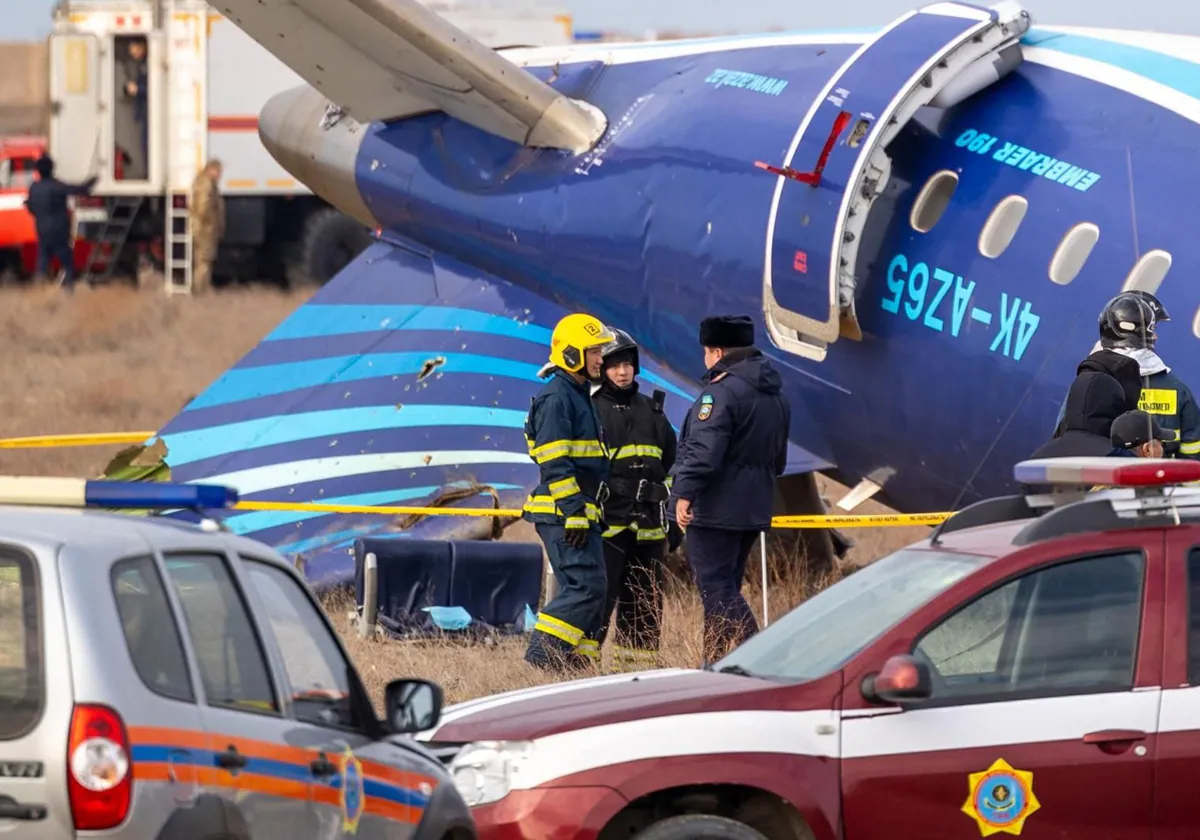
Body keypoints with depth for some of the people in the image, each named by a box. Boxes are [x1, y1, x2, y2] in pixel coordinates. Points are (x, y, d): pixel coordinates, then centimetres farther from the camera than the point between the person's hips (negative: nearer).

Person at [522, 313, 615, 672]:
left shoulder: (579, 397, 21)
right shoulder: (555, 398, -12)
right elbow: (556, 465, -19)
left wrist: (587, 513, 25)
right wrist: (574, 514, -22)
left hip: (581, 513, 10)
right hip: (563, 512, -10)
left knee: (589, 588, 9)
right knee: (586, 585, -15)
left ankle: (575, 659, 12)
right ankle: (542, 655, -16)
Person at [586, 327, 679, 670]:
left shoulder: (652, 411, 16)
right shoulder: (591, 410, 0)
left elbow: (671, 467, 21)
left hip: (648, 522, 6)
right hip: (607, 521, -6)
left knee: (645, 600, 9)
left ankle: (638, 664, 15)